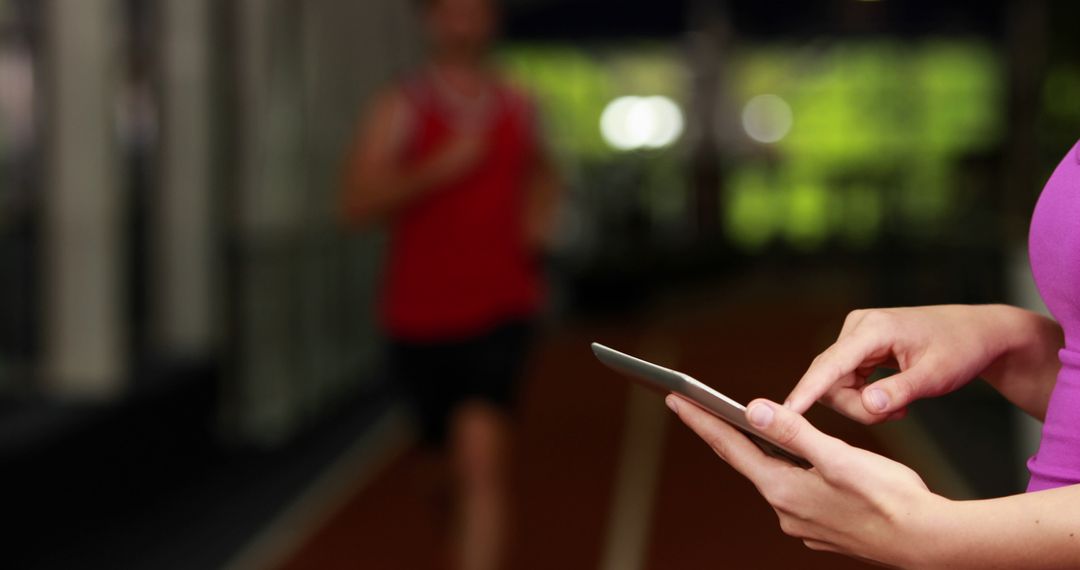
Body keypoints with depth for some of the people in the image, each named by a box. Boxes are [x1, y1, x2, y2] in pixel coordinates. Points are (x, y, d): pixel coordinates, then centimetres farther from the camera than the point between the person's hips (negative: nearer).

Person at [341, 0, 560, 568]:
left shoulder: (517, 108, 6)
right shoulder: (400, 108, -5)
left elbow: (542, 172, 28)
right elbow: (359, 204, -16)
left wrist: (541, 214, 7)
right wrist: (441, 167, -22)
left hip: (499, 312, 0)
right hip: (421, 314, 0)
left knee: (481, 456, -16)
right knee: (456, 448, 17)